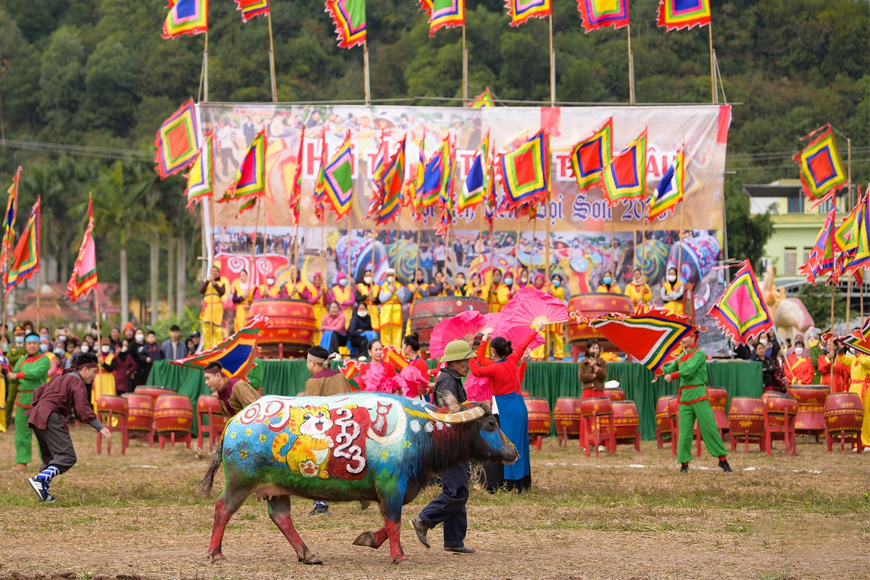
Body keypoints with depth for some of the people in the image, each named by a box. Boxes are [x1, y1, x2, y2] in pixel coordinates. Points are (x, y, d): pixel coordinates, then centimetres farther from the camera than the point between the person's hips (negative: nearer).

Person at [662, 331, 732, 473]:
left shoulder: (699, 354, -6)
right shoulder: (682, 357, 17)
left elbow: (688, 371, -17)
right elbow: (669, 370, 17)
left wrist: (672, 375, -7)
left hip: (698, 395, -6)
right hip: (684, 396, 6)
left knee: (709, 428, -6)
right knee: (684, 431, 3)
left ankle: (723, 459, -1)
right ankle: (684, 463, 8)